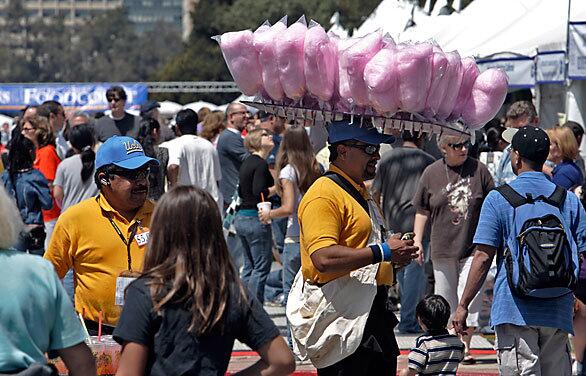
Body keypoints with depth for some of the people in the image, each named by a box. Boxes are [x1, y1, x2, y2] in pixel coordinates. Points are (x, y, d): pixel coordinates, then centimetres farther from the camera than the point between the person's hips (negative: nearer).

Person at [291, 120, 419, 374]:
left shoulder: (361, 193, 21)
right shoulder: (324, 194, -13)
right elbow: (323, 258, -26)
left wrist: (395, 256, 14)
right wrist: (382, 252, -20)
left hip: (373, 312, 10)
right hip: (342, 317, -10)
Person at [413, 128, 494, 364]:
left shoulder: (479, 170, 0)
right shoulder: (432, 173, 2)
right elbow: (422, 210, 9)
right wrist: (417, 240, 5)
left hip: (473, 246, -1)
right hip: (442, 247, 1)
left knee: (470, 298, -8)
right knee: (445, 299, 10)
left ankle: (465, 346, 2)